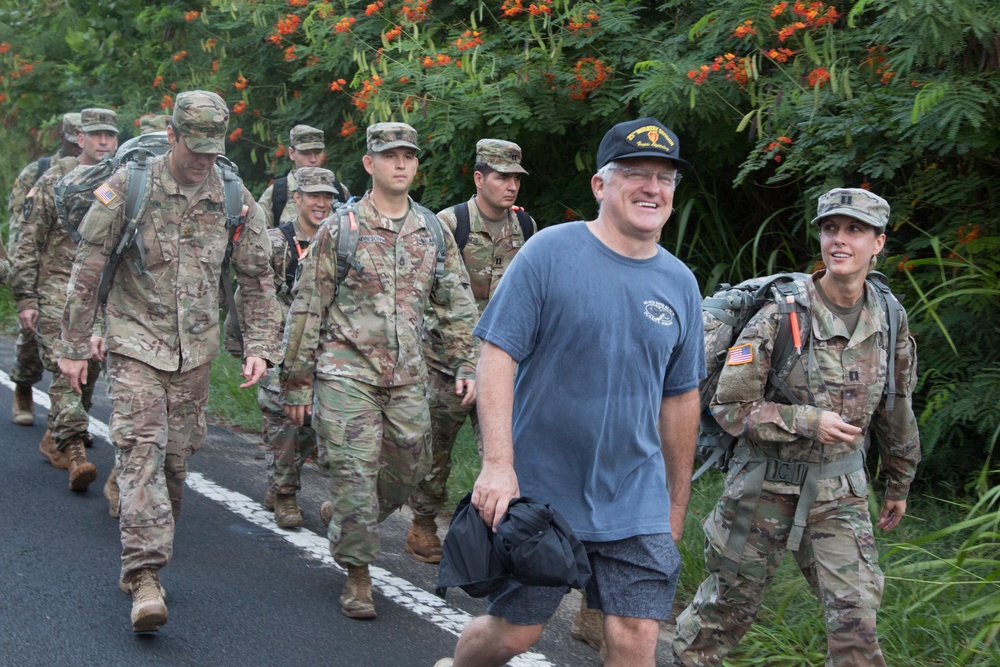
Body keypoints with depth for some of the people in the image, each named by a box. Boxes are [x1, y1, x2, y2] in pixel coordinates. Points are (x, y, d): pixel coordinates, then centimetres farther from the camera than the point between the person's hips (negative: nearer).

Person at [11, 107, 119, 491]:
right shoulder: (53, 181, 0)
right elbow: (29, 243, 0)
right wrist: (25, 298, -5)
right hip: (58, 288, -4)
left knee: (89, 369, 10)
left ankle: (55, 439, 29)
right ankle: (74, 450, -19)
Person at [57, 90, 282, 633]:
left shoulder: (234, 198, 0)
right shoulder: (127, 189, -8)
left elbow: (257, 278, 9)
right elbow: (87, 270, -3)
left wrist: (259, 346, 1)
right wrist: (74, 347, -1)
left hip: (195, 351, 3)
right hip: (135, 344, -3)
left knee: (176, 458, 8)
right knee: (141, 451, -14)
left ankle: (143, 561, 25)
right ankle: (145, 578, -19)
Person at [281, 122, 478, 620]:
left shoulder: (434, 232, 8)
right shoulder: (339, 230, -3)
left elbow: (457, 303, 14)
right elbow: (306, 309, -1)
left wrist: (466, 363, 4)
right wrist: (296, 383, -3)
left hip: (407, 376, 4)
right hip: (347, 372, -4)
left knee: (407, 467, 8)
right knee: (355, 471, -7)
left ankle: (342, 516, 36)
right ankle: (358, 575, 4)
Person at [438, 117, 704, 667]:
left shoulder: (680, 283, 6)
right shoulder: (549, 253, -9)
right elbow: (497, 354, -12)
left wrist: (678, 500, 18)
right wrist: (498, 464, -21)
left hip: (636, 503, 4)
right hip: (537, 491, -3)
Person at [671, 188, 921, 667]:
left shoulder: (888, 322, 1)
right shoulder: (780, 317, -14)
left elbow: (897, 413, 14)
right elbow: (729, 407, -14)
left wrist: (899, 485, 21)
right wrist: (809, 422, -21)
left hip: (840, 492, 3)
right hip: (766, 484, -3)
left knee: (856, 617, -7)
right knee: (728, 604, 11)